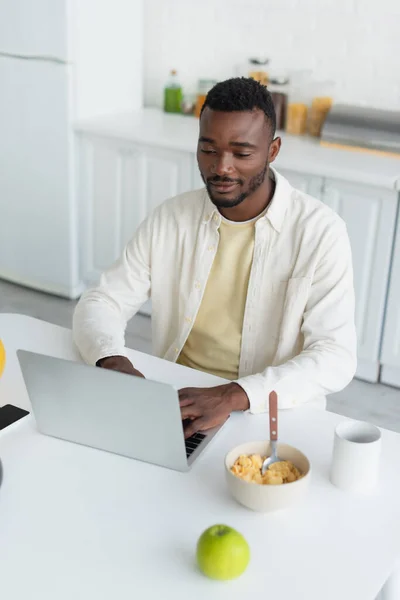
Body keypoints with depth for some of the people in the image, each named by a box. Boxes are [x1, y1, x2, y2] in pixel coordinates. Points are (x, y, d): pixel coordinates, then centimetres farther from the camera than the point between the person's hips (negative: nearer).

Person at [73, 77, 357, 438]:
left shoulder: (320, 232, -10)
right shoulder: (171, 218, 1)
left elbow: (336, 358, -16)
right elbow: (101, 304, 3)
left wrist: (233, 396, -31)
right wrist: (112, 361, -21)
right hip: (176, 403, 4)